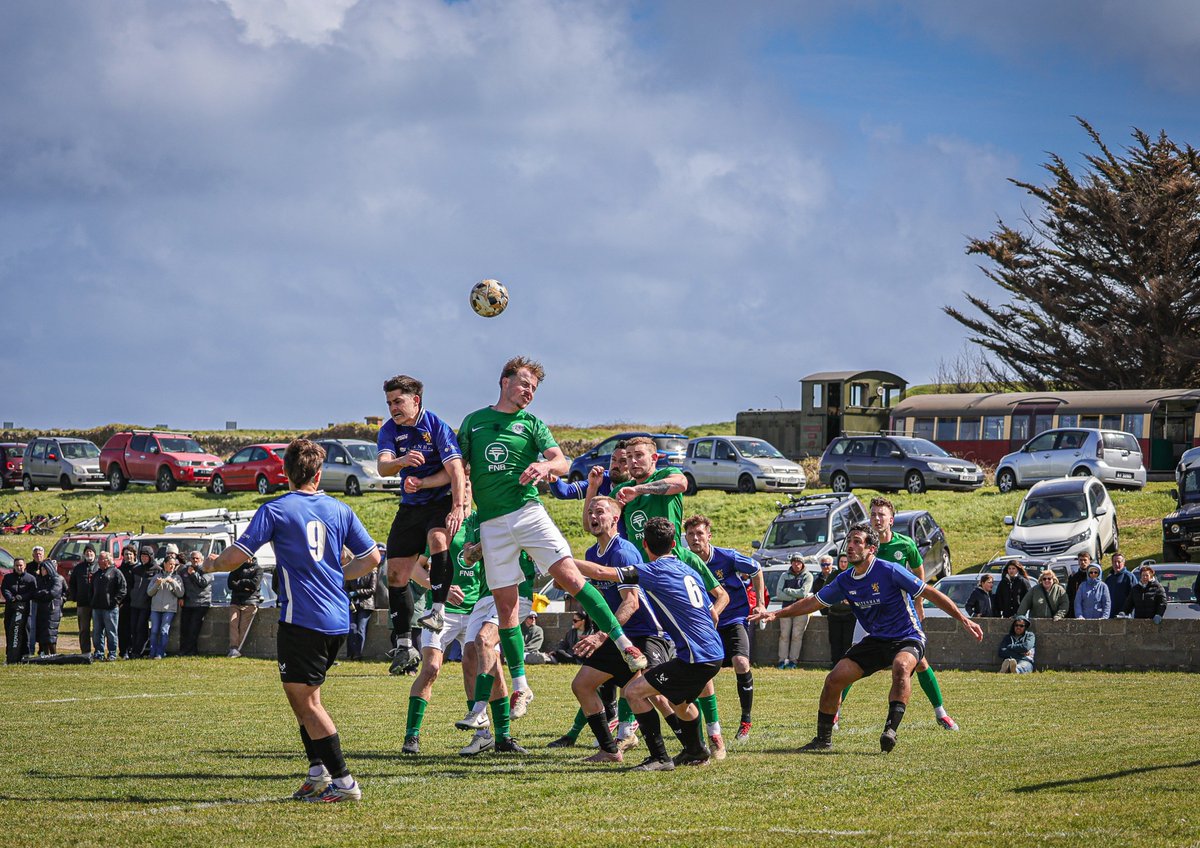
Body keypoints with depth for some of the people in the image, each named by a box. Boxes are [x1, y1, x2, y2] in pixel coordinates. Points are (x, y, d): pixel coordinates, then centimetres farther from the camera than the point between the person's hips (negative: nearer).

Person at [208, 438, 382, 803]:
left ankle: (343, 781, -6)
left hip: (302, 619, -6)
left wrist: (214, 562, 12)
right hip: (338, 619, 6)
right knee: (305, 694, 20)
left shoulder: (275, 510, -5)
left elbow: (237, 556, -9)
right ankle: (319, 771, 14)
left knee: (305, 700, -2)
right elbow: (371, 557, 11)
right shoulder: (339, 510, 9)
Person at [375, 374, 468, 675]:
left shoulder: (437, 426, -12)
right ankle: (403, 645, 5)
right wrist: (401, 461, -39)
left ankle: (438, 609, -37)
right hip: (410, 506, 5)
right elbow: (383, 466, -16)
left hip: (442, 501, -5)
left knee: (438, 539, -37)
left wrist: (458, 508, -34)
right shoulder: (389, 431, 1)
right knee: (395, 574, -1)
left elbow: (455, 470, -20)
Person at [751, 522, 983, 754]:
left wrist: (963, 619, -16)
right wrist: (777, 614, 9)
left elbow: (931, 593, -14)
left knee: (901, 666, -39)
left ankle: (891, 729, -43)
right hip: (875, 640, 6)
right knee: (834, 679, -6)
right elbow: (813, 602, 15)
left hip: (908, 639, -6)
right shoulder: (845, 581, 1)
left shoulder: (890, 571, -18)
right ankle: (823, 739, 9)